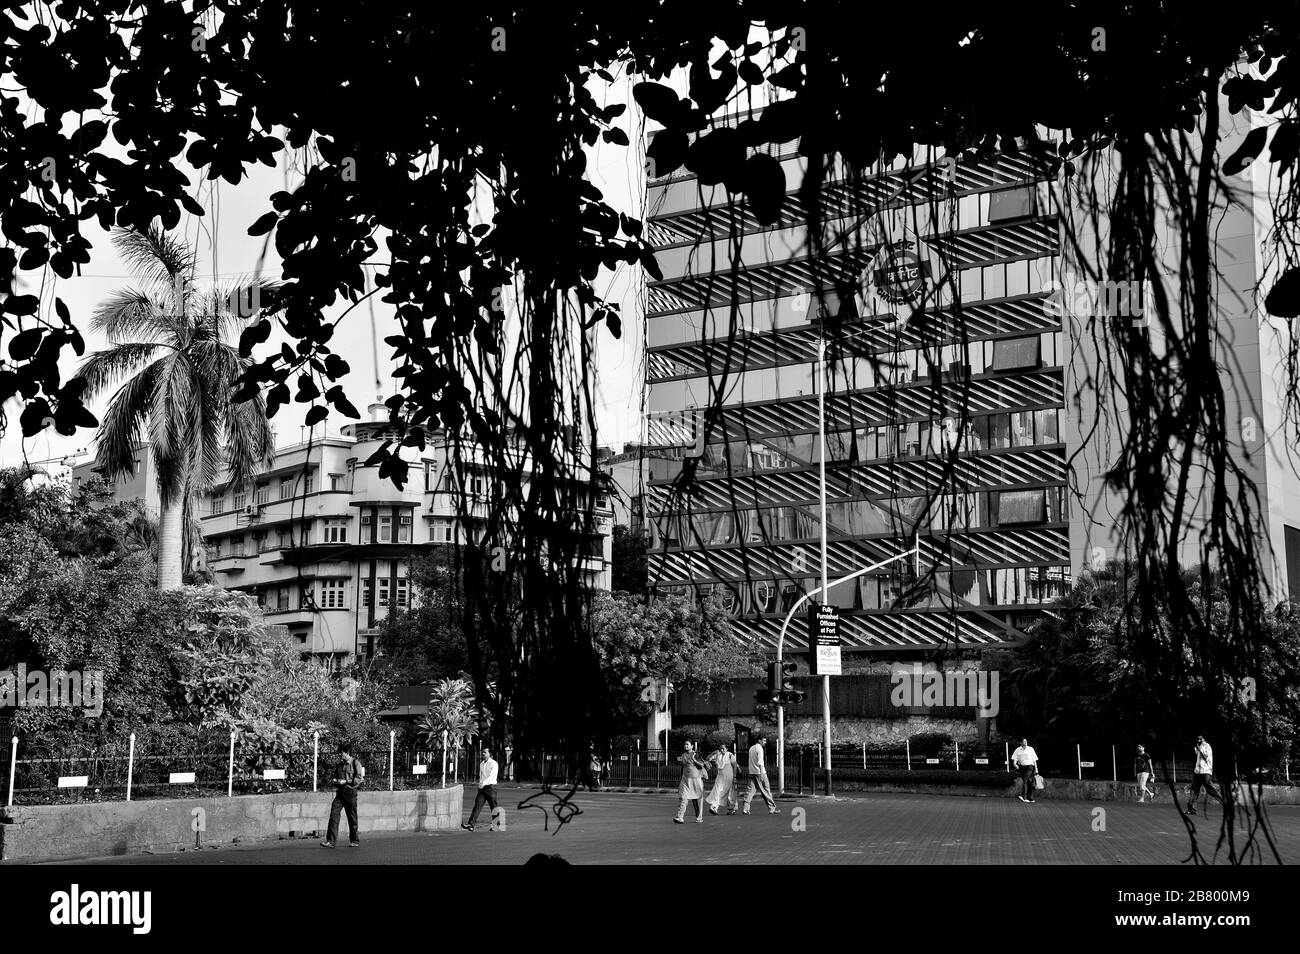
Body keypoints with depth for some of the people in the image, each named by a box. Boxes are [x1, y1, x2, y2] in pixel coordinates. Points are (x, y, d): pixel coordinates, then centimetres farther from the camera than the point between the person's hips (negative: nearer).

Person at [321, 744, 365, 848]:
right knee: (334, 815, -8)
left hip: (350, 792, -5)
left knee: (352, 817, 2)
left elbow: (359, 779, -10)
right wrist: (336, 781, 5)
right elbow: (335, 777, 29)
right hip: (339, 793, 5)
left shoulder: (356, 763, -2)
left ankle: (355, 841, 15)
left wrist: (345, 781, -14)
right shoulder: (340, 765, 17)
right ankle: (330, 841, -10)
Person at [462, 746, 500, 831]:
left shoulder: (493, 763, -7)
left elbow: (492, 776, -19)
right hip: (482, 787, 5)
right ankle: (470, 824, -17)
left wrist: (484, 783, -32)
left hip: (491, 787, -5)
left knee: (493, 807, 2)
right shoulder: (481, 763, 13)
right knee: (477, 805, -7)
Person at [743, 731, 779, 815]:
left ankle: (746, 808, -7)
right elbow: (760, 762, -17)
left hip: (751, 772, 7)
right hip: (759, 772, -7)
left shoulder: (751, 748, 17)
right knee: (766, 790, 0)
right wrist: (762, 773, -22)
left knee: (751, 790, 3)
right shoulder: (759, 748, -9)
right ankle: (771, 808, 3)